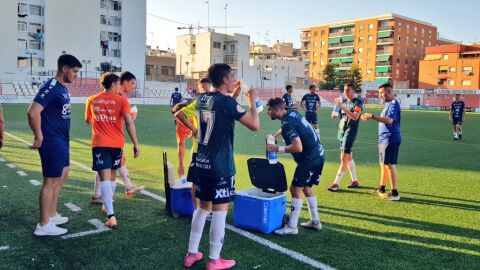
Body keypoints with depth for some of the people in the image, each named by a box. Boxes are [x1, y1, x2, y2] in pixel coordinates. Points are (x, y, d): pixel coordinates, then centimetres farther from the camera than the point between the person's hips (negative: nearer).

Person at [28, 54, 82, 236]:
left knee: (62, 175, 20)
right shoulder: (50, 88, -17)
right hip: (52, 141, -10)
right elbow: (33, 112, -26)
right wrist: (39, 137, -18)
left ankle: (52, 215, 32)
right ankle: (43, 225, 9)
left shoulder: (63, 88, 12)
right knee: (51, 181, -2)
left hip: (62, 141, 10)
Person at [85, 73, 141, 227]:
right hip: (116, 143, 0)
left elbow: (88, 121, 22)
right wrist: (136, 144, -10)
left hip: (99, 144, 0)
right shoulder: (121, 100, -1)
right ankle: (107, 205, 37)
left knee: (104, 178, -7)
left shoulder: (92, 100, 8)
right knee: (112, 177, 18)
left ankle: (111, 215, -19)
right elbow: (129, 123, -11)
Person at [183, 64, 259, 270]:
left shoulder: (202, 99, 7)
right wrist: (252, 100, 0)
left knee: (203, 206, 17)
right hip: (221, 165, -8)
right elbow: (255, 125, -12)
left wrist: (232, 94, 23)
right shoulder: (227, 102, -15)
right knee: (220, 209, 1)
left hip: (202, 162, 8)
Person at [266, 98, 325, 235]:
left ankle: (292, 227, 1)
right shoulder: (292, 113, 6)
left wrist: (278, 149, -21)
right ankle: (315, 221, 28)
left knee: (296, 189, -5)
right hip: (317, 155, 10)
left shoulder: (287, 124, -23)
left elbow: (298, 147, -31)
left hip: (310, 159, -10)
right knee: (306, 187, 19)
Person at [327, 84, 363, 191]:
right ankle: (354, 180, 25)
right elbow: (334, 116, 14)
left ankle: (336, 183, -7)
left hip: (350, 132, -8)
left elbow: (355, 117, -24)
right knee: (348, 157, 14)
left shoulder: (358, 102, -8)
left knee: (344, 157, -9)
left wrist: (342, 107, -27)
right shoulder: (343, 101, 12)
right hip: (342, 131, 8)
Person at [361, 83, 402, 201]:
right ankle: (381, 188, 28)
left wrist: (372, 116, -32)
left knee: (390, 165, -7)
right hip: (384, 139, 10)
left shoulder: (393, 104, -15)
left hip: (390, 139, -10)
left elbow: (389, 120, -29)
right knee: (383, 164, 17)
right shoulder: (388, 104, 16)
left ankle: (394, 193, -1)